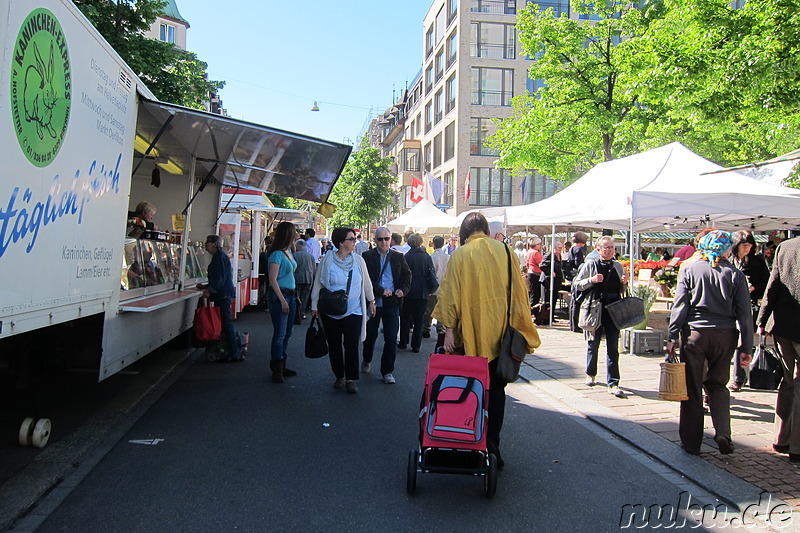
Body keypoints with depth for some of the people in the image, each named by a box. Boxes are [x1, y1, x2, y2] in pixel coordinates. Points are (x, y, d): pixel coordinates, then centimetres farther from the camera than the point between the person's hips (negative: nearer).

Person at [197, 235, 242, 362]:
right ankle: (233, 353, 16)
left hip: (223, 295, -11)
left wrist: (210, 290, -20)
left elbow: (220, 278, -19)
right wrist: (205, 287, 25)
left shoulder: (220, 256, -11)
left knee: (226, 323, -9)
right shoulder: (218, 256, 21)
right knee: (225, 323, 12)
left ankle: (234, 355, -6)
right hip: (222, 295, 11)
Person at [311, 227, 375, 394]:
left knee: (351, 345, -4)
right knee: (334, 345, 9)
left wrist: (371, 301, 20)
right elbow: (318, 283, 2)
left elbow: (366, 282, 13)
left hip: (354, 311, 0)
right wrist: (314, 306, 3)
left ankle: (351, 379, 7)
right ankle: (339, 377, 24)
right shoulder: (327, 260, -5)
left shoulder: (358, 260, 0)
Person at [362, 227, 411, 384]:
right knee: (370, 335, 15)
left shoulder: (398, 257, 5)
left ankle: (387, 371, 11)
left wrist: (403, 290, -5)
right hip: (372, 302, -1)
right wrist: (381, 291, -16)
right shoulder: (367, 257, -3)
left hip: (392, 303, 1)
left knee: (391, 339, -1)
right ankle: (367, 361, 41)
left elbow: (407, 275, 13)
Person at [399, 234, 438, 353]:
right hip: (422, 292, 2)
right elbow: (432, 274, -2)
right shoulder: (427, 257, -3)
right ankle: (416, 346, 8)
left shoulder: (407, 257, -9)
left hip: (409, 291, -2)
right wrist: (430, 289, 7)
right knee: (419, 320, 8)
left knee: (405, 317, 12)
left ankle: (403, 343, 16)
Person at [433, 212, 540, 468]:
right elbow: (518, 290, 5)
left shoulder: (460, 255, -3)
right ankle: (492, 443, 9)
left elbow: (451, 294, -7)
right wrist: (520, 327, 11)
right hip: (502, 332, 2)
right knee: (496, 389, 10)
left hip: (471, 332, -2)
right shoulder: (505, 251, 3)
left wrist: (449, 329, -4)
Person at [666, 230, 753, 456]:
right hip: (725, 335, 1)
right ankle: (722, 433, 1)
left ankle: (691, 443, 13)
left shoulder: (689, 270, -1)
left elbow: (680, 306, -5)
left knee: (692, 389, 8)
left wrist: (672, 337, -2)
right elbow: (744, 313, 1)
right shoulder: (735, 275, 1)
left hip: (694, 333, -1)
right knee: (717, 384, 18)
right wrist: (746, 347, 5)